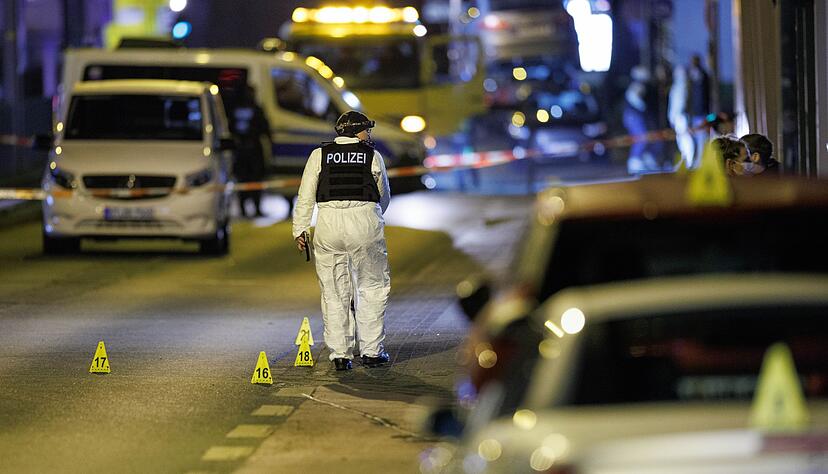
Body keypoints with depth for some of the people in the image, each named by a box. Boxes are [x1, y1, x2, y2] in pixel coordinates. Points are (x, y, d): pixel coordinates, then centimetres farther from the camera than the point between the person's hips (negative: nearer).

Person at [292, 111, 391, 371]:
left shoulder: (319, 155, 8)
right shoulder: (373, 156, 8)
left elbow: (306, 196, 4)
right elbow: (384, 196, 19)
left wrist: (300, 230, 8)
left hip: (329, 223, 1)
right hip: (365, 221, -1)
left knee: (334, 292, 8)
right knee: (372, 287, 12)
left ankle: (340, 355, 8)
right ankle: (372, 351, 12)